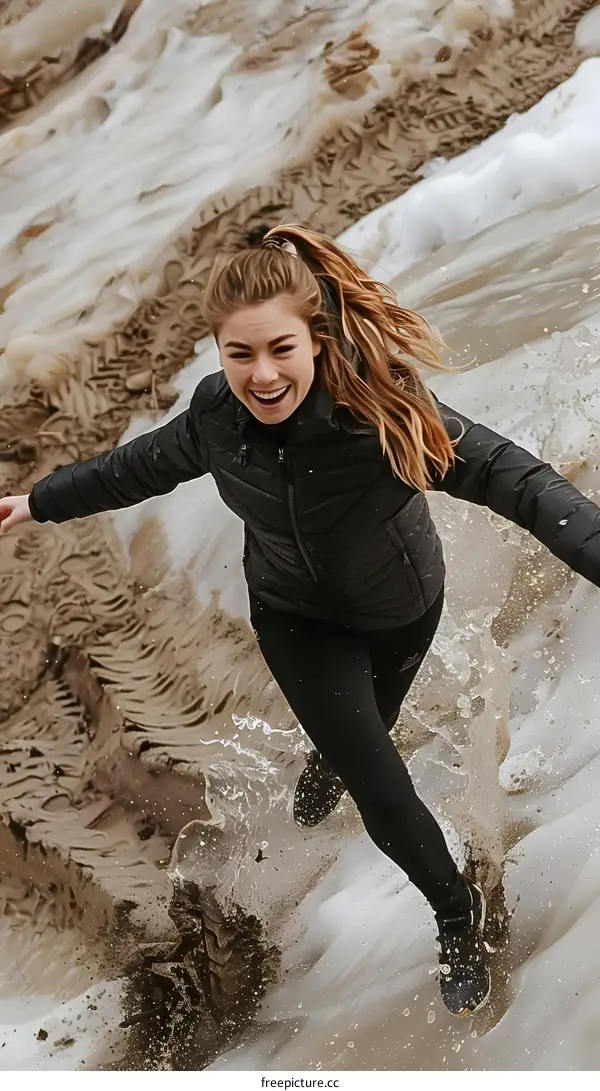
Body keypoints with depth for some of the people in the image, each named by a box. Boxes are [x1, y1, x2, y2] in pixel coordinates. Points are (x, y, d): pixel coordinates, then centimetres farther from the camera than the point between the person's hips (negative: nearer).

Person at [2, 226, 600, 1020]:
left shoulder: (382, 406, -36)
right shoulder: (217, 416, -25)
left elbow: (512, 477, -40)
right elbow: (137, 468, -4)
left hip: (403, 609, -1)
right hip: (298, 619, 1)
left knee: (365, 728, 29)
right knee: (383, 796, -4)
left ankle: (330, 759, 66)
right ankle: (458, 916, 26)